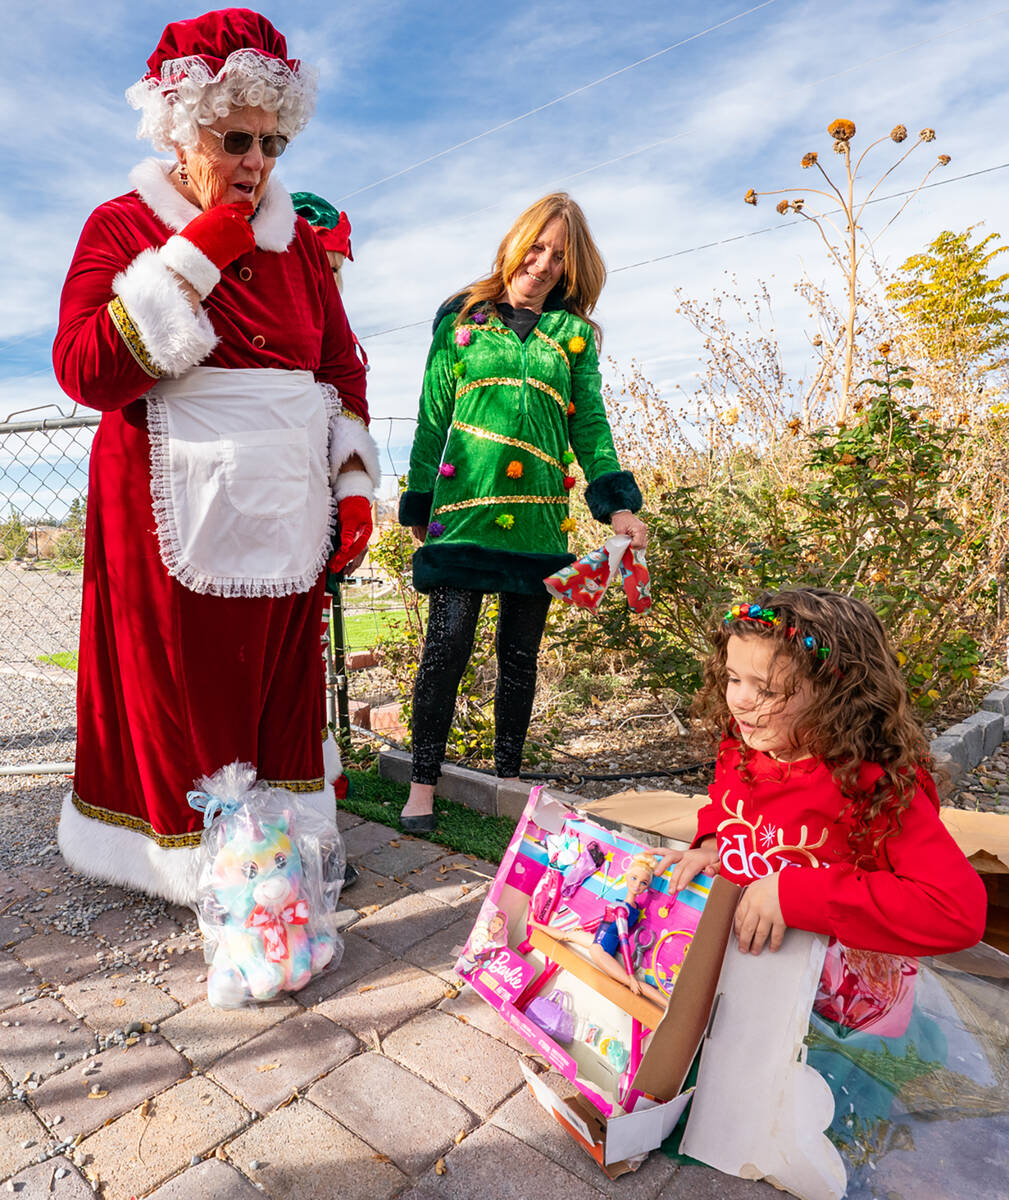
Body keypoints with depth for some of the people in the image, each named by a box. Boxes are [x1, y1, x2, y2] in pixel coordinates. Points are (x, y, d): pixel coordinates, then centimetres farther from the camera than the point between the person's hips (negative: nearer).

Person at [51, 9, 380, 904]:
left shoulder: (297, 241, 16)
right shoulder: (123, 225, 4)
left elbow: (342, 364, 15)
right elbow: (83, 370, -9)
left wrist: (353, 485, 5)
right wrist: (194, 258, -12)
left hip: (286, 518, 4)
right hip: (175, 517, -3)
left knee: (283, 694, 7)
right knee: (181, 701, 1)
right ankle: (202, 868, 18)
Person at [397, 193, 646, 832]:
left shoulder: (573, 333, 17)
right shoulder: (463, 317, 13)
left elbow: (589, 422, 12)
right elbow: (434, 414, 11)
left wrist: (617, 504, -2)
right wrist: (419, 502, 8)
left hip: (538, 515, 2)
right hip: (464, 505, -2)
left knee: (520, 654, 6)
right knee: (448, 644, -7)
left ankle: (508, 780, 21)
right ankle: (424, 783, 7)